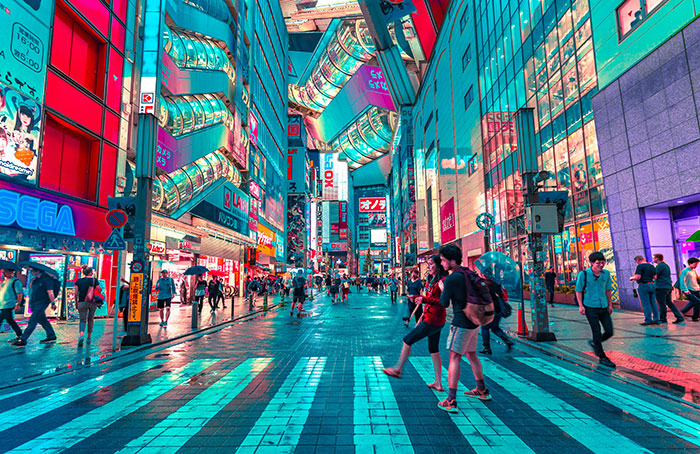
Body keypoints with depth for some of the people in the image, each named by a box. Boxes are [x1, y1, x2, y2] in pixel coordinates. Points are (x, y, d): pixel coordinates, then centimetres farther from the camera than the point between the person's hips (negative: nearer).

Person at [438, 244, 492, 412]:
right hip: (474, 322, 9)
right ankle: (482, 391, 35)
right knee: (471, 354, 21)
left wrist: (442, 289, 7)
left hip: (461, 323, -9)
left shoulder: (451, 279, -19)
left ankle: (451, 401, -7)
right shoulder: (469, 273, 7)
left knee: (454, 357, -7)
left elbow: (444, 303, -10)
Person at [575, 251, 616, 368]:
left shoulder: (606, 273, 3)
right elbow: (578, 291, -5)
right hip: (591, 307, -5)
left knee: (609, 332, 4)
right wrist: (581, 306, -9)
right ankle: (602, 357, 13)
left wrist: (610, 304, 16)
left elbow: (608, 289, 15)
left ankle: (594, 343, 31)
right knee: (597, 332, 0)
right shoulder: (583, 274, -11)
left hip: (603, 307, 5)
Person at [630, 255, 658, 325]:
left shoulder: (640, 266, -11)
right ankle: (656, 319, 14)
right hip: (652, 285, 7)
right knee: (653, 303, 11)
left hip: (643, 285, -7)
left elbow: (638, 277, -19)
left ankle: (648, 320, -3)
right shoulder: (651, 266, 13)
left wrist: (632, 278, 0)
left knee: (646, 304, -4)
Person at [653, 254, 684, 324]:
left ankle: (663, 319, 4)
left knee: (662, 304, -2)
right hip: (668, 287, 10)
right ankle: (680, 318, 10)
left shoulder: (659, 266, -12)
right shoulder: (666, 265, 18)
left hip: (661, 287, -9)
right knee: (670, 303, 14)